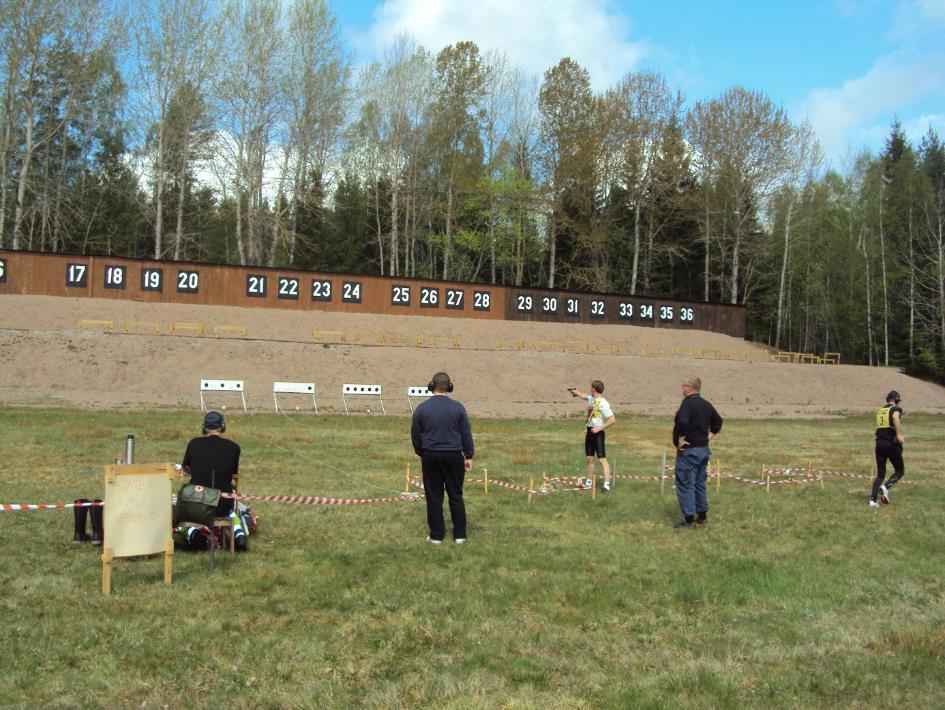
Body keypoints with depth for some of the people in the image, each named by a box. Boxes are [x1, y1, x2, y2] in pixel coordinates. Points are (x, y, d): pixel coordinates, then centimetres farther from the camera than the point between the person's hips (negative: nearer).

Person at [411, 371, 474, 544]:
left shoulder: (421, 408, -2)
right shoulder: (458, 407, -3)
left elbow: (415, 436, 5)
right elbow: (466, 434, 0)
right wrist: (468, 456, 9)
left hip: (430, 457, 0)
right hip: (454, 456, 0)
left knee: (434, 497, 6)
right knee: (455, 496, 8)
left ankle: (436, 535, 9)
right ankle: (460, 535, 11)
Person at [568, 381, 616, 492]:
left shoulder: (603, 403, -18)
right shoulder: (591, 399, 8)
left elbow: (612, 419, -23)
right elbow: (584, 395, 33)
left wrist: (600, 428, -24)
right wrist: (575, 392, 49)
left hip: (597, 433, -9)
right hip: (589, 431, 9)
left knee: (602, 459, -12)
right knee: (589, 458, 14)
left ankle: (606, 484, -16)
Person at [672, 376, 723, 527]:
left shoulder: (688, 403, -18)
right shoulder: (706, 404, 9)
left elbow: (681, 423, -32)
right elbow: (718, 422, 22)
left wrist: (678, 441, -20)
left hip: (688, 451, -8)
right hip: (704, 449, 8)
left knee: (685, 485, -2)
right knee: (700, 483, 18)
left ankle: (689, 519, 0)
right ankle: (702, 516, 23)